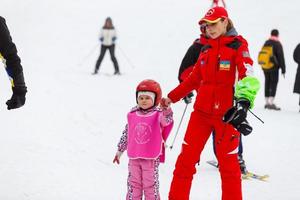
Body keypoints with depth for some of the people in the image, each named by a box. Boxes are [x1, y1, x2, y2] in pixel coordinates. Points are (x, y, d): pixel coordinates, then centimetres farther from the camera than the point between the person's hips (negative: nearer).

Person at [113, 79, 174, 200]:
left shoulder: (158, 115, -7)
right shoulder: (132, 115, 5)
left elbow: (167, 120, -30)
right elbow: (126, 134, 16)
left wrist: (166, 109, -51)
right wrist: (120, 150, 21)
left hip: (151, 158, -4)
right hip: (134, 157, 4)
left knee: (151, 184, 3)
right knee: (133, 184, 11)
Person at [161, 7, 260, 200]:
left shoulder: (238, 45, -6)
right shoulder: (206, 47, 12)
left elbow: (248, 77, -20)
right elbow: (194, 79, 22)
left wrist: (243, 103, -37)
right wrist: (171, 97, 21)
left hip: (227, 115, -5)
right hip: (202, 111, 5)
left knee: (228, 164, 3)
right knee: (186, 159, 3)